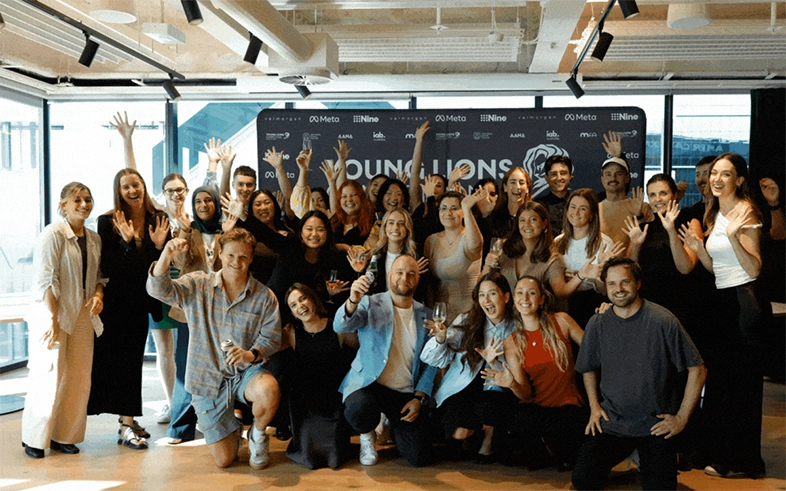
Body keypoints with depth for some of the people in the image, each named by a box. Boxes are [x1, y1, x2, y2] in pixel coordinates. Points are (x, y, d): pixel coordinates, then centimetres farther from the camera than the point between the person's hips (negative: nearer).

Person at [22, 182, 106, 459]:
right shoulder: (53, 234, -11)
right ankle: (34, 439, 13)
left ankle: (64, 436, 20)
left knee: (78, 379, 7)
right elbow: (47, 280, -15)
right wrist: (52, 320, -19)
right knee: (49, 378, -3)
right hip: (53, 314, -6)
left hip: (83, 316, 6)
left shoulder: (94, 238, 9)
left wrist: (99, 294, -6)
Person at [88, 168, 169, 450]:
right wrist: (126, 241, -26)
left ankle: (128, 419, 23)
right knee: (119, 360, -2)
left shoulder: (158, 219, 1)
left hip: (141, 300, 4)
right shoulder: (108, 222, -9)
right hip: (116, 302, -4)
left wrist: (159, 245, -17)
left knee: (132, 360, 13)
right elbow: (107, 267, -15)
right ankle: (126, 425, 4)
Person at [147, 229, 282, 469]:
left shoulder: (265, 296, -5)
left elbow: (271, 338, -7)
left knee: (268, 390, -38)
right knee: (224, 460, 1)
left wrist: (252, 355, -29)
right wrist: (166, 256, -35)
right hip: (208, 378, 1)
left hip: (246, 372, 0)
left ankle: (258, 435, -2)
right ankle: (233, 429, 40)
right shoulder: (198, 285, -4)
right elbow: (158, 289, -16)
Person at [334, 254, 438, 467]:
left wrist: (419, 398, -7)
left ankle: (393, 425, 24)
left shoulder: (426, 316, 8)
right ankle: (367, 436, 2)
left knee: (420, 457, -10)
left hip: (405, 393, 3)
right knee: (359, 411, -38)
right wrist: (353, 301, -39)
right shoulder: (371, 304, -1)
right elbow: (340, 326, -19)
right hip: (368, 384, -2)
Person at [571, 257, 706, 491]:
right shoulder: (597, 325, -1)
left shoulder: (662, 321, -10)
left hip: (656, 425, -2)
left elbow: (697, 369, -6)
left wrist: (682, 417, -7)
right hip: (611, 423, 2)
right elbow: (589, 369, 16)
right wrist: (594, 406, 4)